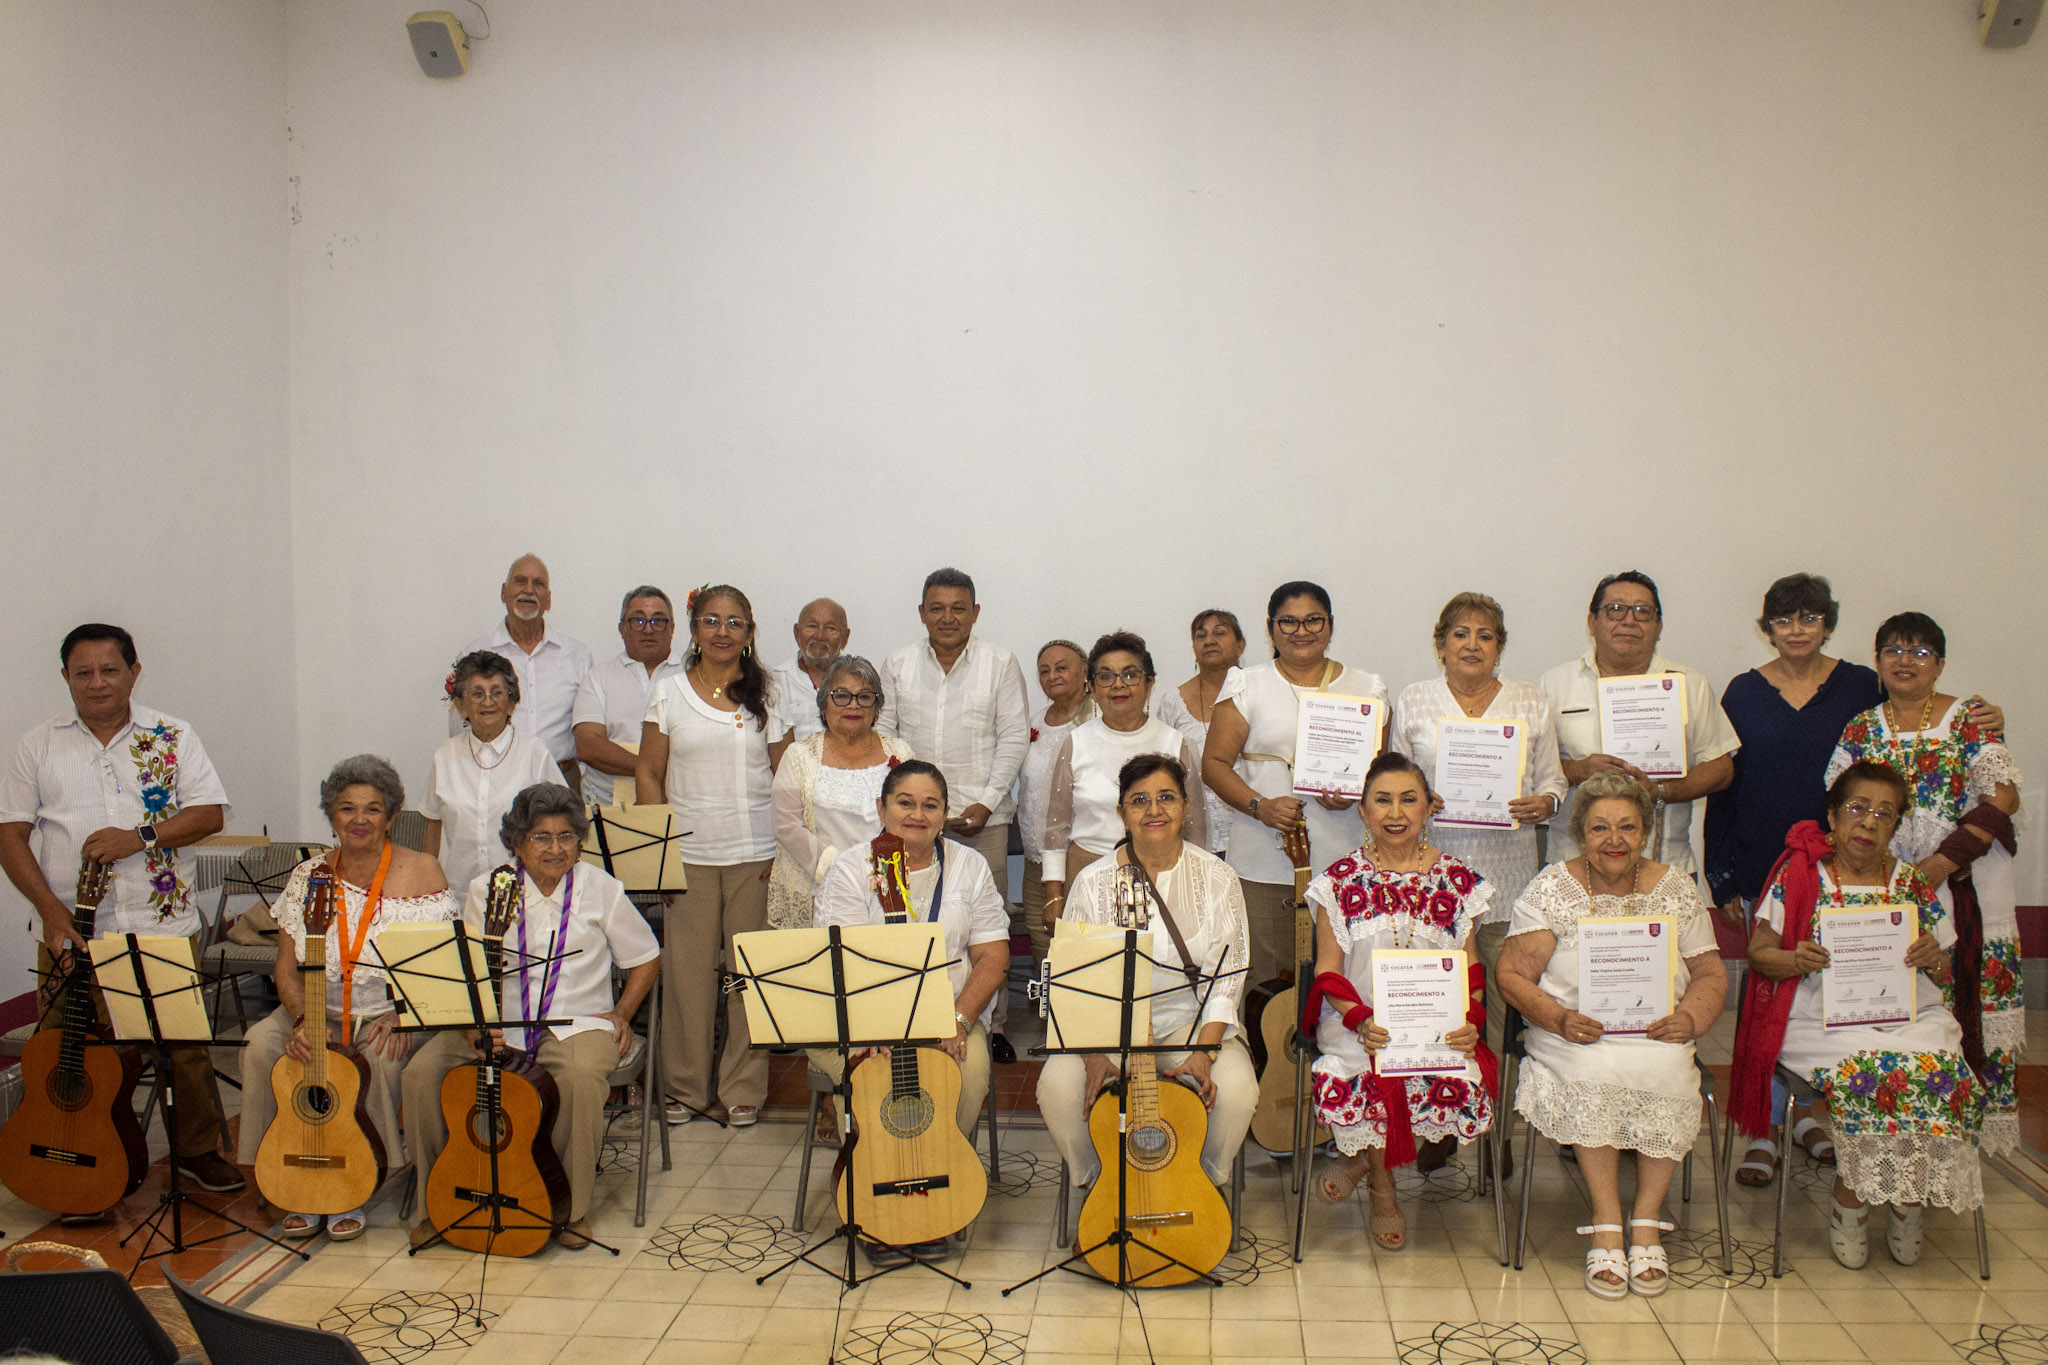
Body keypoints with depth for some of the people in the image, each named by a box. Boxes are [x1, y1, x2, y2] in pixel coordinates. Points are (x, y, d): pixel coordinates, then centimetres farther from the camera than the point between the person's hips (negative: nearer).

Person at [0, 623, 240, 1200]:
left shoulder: (171, 736, 4)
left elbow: (210, 813, 0)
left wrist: (140, 837, -16)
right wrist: (51, 912, -10)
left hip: (163, 926, 0)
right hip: (73, 934, 1)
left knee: (185, 1048, 6)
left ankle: (198, 1150, 25)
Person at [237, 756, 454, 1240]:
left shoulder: (420, 872, -5)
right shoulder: (308, 877, 4)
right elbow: (287, 967, 1)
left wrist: (403, 1014, -22)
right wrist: (303, 1020, -18)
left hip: (391, 1013, -3)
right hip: (319, 1009, 3)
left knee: (382, 1057, -34)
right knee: (262, 1046, -24)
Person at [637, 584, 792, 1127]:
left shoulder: (765, 696, 6)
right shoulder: (669, 694, 5)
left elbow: (786, 778, 7)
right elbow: (649, 775, 6)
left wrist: (785, 848, -2)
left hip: (756, 855, 0)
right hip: (688, 853, 0)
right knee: (687, 969, 3)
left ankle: (743, 1089, 14)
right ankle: (685, 1087, 18)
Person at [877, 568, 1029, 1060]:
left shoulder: (1000, 663, 2)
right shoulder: (899, 664, 8)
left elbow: (1014, 737, -1)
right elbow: (883, 732, 9)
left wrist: (986, 802, -9)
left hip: (982, 816, -1)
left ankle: (992, 1026, 13)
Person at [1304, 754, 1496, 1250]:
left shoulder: (1458, 880, 8)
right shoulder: (1341, 880, 4)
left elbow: (1470, 968, 9)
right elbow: (1328, 972, 0)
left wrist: (1470, 1020, -12)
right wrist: (1361, 1020, -18)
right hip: (1359, 1021, -1)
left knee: (1462, 1086, -28)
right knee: (1358, 1078, -32)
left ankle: (1368, 1157, 2)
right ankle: (1382, 1188, 1)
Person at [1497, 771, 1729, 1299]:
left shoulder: (1675, 888, 9)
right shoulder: (1552, 888, 1)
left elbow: (1711, 973, 10)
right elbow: (1512, 974, -2)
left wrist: (1690, 1017, -10)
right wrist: (1560, 1018, -18)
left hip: (1655, 1033, 2)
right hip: (1575, 1033, -2)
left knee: (1666, 1073, -30)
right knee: (1596, 1071, -33)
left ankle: (1646, 1221, -14)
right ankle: (1606, 1224, -20)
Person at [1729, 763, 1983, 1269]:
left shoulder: (1913, 884, 14)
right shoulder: (1800, 874, 4)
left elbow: (1944, 977, 18)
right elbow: (1759, 952, 3)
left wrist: (1933, 959, -6)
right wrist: (1796, 960, -18)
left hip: (1909, 1017, 4)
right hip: (1821, 1021, -3)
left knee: (1945, 1076, -26)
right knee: (1867, 1075, -32)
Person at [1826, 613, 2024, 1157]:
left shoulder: (1969, 721, 2)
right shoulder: (1860, 729, 10)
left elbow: (2003, 797, -7)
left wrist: (1945, 860, -15)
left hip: (1962, 883, -2)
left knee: (1969, 993, -3)